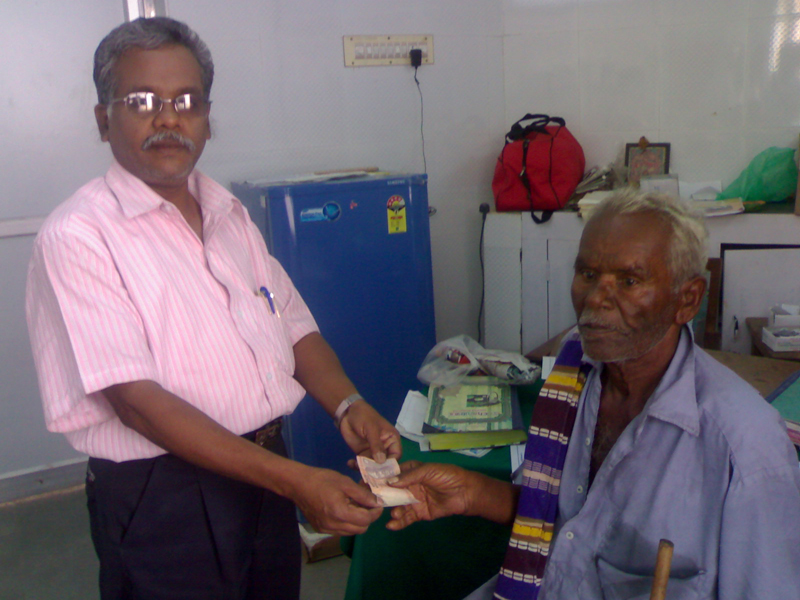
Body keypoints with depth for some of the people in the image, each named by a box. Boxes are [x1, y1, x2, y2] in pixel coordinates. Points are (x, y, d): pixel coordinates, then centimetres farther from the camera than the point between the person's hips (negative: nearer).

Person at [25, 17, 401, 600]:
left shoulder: (230, 214, 9)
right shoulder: (79, 235, -14)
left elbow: (294, 326, 10)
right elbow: (135, 398, -21)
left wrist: (347, 404, -10)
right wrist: (295, 480, -26)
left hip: (267, 477, 7)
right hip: (161, 501, -6)